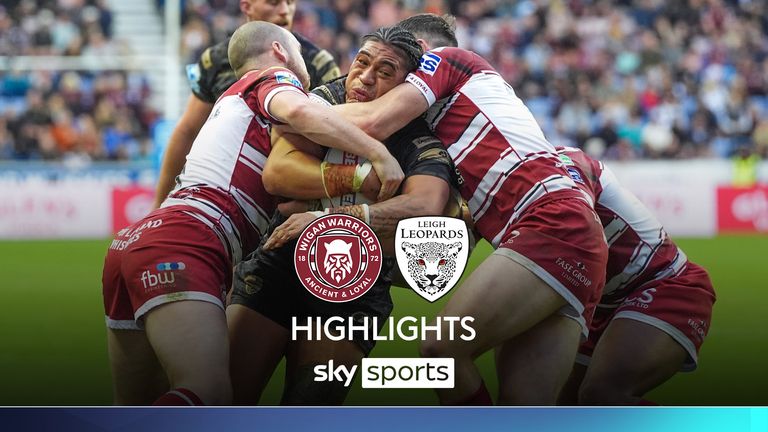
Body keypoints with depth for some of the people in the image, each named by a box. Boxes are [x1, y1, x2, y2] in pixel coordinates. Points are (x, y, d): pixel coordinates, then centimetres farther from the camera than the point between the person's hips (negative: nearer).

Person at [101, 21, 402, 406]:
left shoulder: (231, 101, 34)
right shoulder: (275, 78, 11)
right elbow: (299, 112, -13)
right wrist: (378, 152, -10)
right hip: (182, 246, -9)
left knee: (138, 406, 12)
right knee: (210, 397, -23)